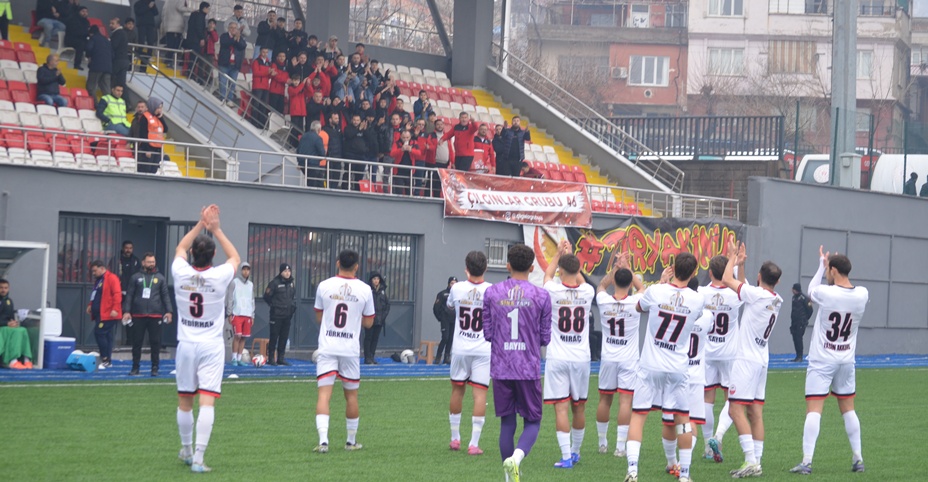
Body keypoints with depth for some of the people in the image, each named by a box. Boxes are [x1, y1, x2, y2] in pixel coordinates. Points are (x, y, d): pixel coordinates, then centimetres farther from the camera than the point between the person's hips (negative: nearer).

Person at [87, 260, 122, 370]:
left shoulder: (111, 278, -10)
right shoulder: (98, 280, 20)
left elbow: (117, 294, -17)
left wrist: (115, 309, -23)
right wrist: (90, 305, 18)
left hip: (108, 314, -9)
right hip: (99, 314, 9)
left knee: (99, 333, -13)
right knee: (107, 336, 10)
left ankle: (105, 359, -7)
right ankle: (107, 361, 13)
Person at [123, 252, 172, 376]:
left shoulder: (160, 278, 9)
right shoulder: (135, 278, 7)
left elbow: (165, 295, 8)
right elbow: (129, 295, 5)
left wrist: (169, 311, -3)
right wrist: (126, 311, -4)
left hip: (155, 316, 0)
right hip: (138, 315, 0)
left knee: (155, 342, 1)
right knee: (137, 342, 4)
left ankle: (155, 368, 8)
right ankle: (135, 367, 13)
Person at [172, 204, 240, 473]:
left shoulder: (181, 274, -6)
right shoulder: (220, 276, -10)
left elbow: (180, 248, 17)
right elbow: (235, 257, 13)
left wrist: (201, 225, 16)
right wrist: (216, 229, 13)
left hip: (186, 345, 2)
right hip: (212, 347, -2)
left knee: (184, 402, 14)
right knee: (207, 402, -8)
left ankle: (186, 450, 31)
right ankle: (198, 458, -16)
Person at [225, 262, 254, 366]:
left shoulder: (251, 285, 15)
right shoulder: (235, 282, 0)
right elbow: (230, 298, -2)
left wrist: (252, 315, 16)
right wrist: (229, 313, -6)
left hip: (247, 314, 5)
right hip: (237, 313, -5)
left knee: (243, 337, 4)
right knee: (237, 336, -11)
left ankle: (239, 358, 8)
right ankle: (234, 358, -6)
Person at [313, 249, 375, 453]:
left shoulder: (324, 286, -1)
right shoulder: (364, 289, -3)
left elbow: (318, 317, 11)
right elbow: (368, 322, 6)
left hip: (327, 347, 0)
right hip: (350, 348, 0)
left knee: (324, 394, -5)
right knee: (351, 395, 13)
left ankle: (323, 440, -19)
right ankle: (351, 441, 22)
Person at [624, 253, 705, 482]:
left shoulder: (655, 291, -10)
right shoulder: (697, 300, -6)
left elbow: (639, 307, 14)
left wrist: (662, 281, 19)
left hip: (650, 366, -1)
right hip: (677, 369, 1)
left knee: (638, 415, 4)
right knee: (682, 418, 12)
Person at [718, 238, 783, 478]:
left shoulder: (756, 294, -16)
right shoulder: (776, 300, 9)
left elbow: (727, 279, -10)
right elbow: (740, 285, 23)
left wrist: (733, 257, 4)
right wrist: (739, 263, 27)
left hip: (746, 360, -9)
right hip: (762, 359, 9)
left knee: (736, 409, -10)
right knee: (756, 412, 8)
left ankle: (751, 461, -17)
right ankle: (756, 461, 7)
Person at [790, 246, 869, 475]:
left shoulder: (825, 293, -18)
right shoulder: (862, 295, -6)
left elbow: (810, 290, 5)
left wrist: (821, 264, 16)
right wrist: (828, 263, 14)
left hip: (822, 361, -4)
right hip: (846, 360, 4)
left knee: (814, 410, -7)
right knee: (848, 409, 17)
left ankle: (807, 461, -13)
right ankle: (857, 458, 18)